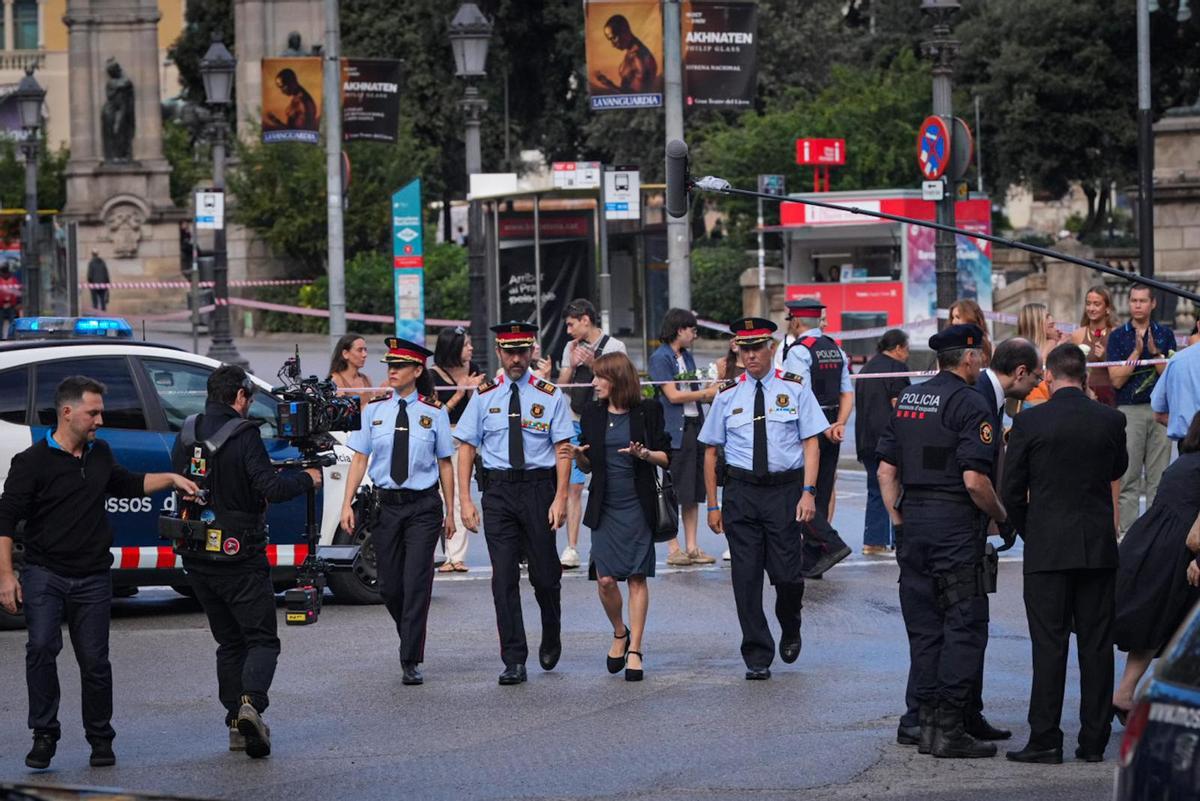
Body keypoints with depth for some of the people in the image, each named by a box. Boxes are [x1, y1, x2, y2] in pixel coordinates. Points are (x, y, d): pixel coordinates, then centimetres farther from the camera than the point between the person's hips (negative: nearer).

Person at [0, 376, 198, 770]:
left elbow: (125, 484, 33)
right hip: (44, 574, -4)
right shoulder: (32, 461, -7)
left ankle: (100, 739, 19)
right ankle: (44, 735, -12)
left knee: (94, 660, 4)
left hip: (92, 579, 4)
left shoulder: (100, 454, 12)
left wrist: (171, 479, 22)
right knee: (42, 648, -21)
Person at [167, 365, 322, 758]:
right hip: (239, 557, -6)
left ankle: (237, 723, 11)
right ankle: (251, 702, -25)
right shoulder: (243, 435, -14)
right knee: (261, 638, 1)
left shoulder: (186, 435, 6)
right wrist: (306, 478, -2)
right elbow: (270, 488, -21)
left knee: (229, 640, 17)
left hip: (196, 556, 6)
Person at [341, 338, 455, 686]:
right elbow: (360, 459, 4)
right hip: (386, 505, 2)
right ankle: (411, 641, 32)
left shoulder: (433, 413, 1)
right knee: (389, 586, 6)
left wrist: (449, 512, 5)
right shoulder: (374, 411, 6)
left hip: (423, 506, -2)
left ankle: (411, 662, -5)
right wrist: (347, 503, -5)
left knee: (416, 583, -8)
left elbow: (445, 464, 6)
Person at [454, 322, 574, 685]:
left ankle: (551, 638, 35)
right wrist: (465, 500, -3)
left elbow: (563, 449, -1)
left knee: (545, 573, 6)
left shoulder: (550, 396, 2)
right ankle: (514, 661, -1)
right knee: (504, 577, -3)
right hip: (498, 489, 1)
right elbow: (466, 447, 5)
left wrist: (560, 498, -10)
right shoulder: (484, 396, 6)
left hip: (538, 486, -1)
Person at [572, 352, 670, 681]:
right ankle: (619, 633, 21)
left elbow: (665, 457, 1)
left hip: (638, 505, -2)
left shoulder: (648, 411, -1)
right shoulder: (592, 414, 9)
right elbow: (588, 465, 13)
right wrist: (578, 454, -8)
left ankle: (634, 651, 2)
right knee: (605, 579, -5)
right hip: (605, 506, 3)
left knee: (637, 579, -2)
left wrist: (644, 454, -18)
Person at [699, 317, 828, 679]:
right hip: (741, 490, 1)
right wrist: (712, 505, 7)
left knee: (788, 574, -5)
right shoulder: (727, 395, 7)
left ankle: (790, 631, 28)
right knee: (746, 576, 0)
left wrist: (808, 492, -11)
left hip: (785, 489, -1)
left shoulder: (794, 389, 4)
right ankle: (757, 657, 9)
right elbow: (711, 450, 10)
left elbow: (811, 443, 1)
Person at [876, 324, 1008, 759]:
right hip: (955, 525, -7)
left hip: (912, 522, 7)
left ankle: (926, 723, 14)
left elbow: (886, 469, 12)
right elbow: (974, 479, -18)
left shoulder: (907, 399, 11)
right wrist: (1001, 516, -2)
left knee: (923, 625, 12)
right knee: (964, 625, -2)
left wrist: (898, 519, 17)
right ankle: (950, 729, -5)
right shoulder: (969, 404, -11)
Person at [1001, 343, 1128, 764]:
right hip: (1100, 547, 2)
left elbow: (1011, 490, -3)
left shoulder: (1030, 422, -8)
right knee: (1096, 644, 7)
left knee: (1049, 644, -1)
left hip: (1047, 549, -2)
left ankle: (1045, 740, -3)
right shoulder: (1110, 420, -1)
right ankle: (1094, 740, 9)